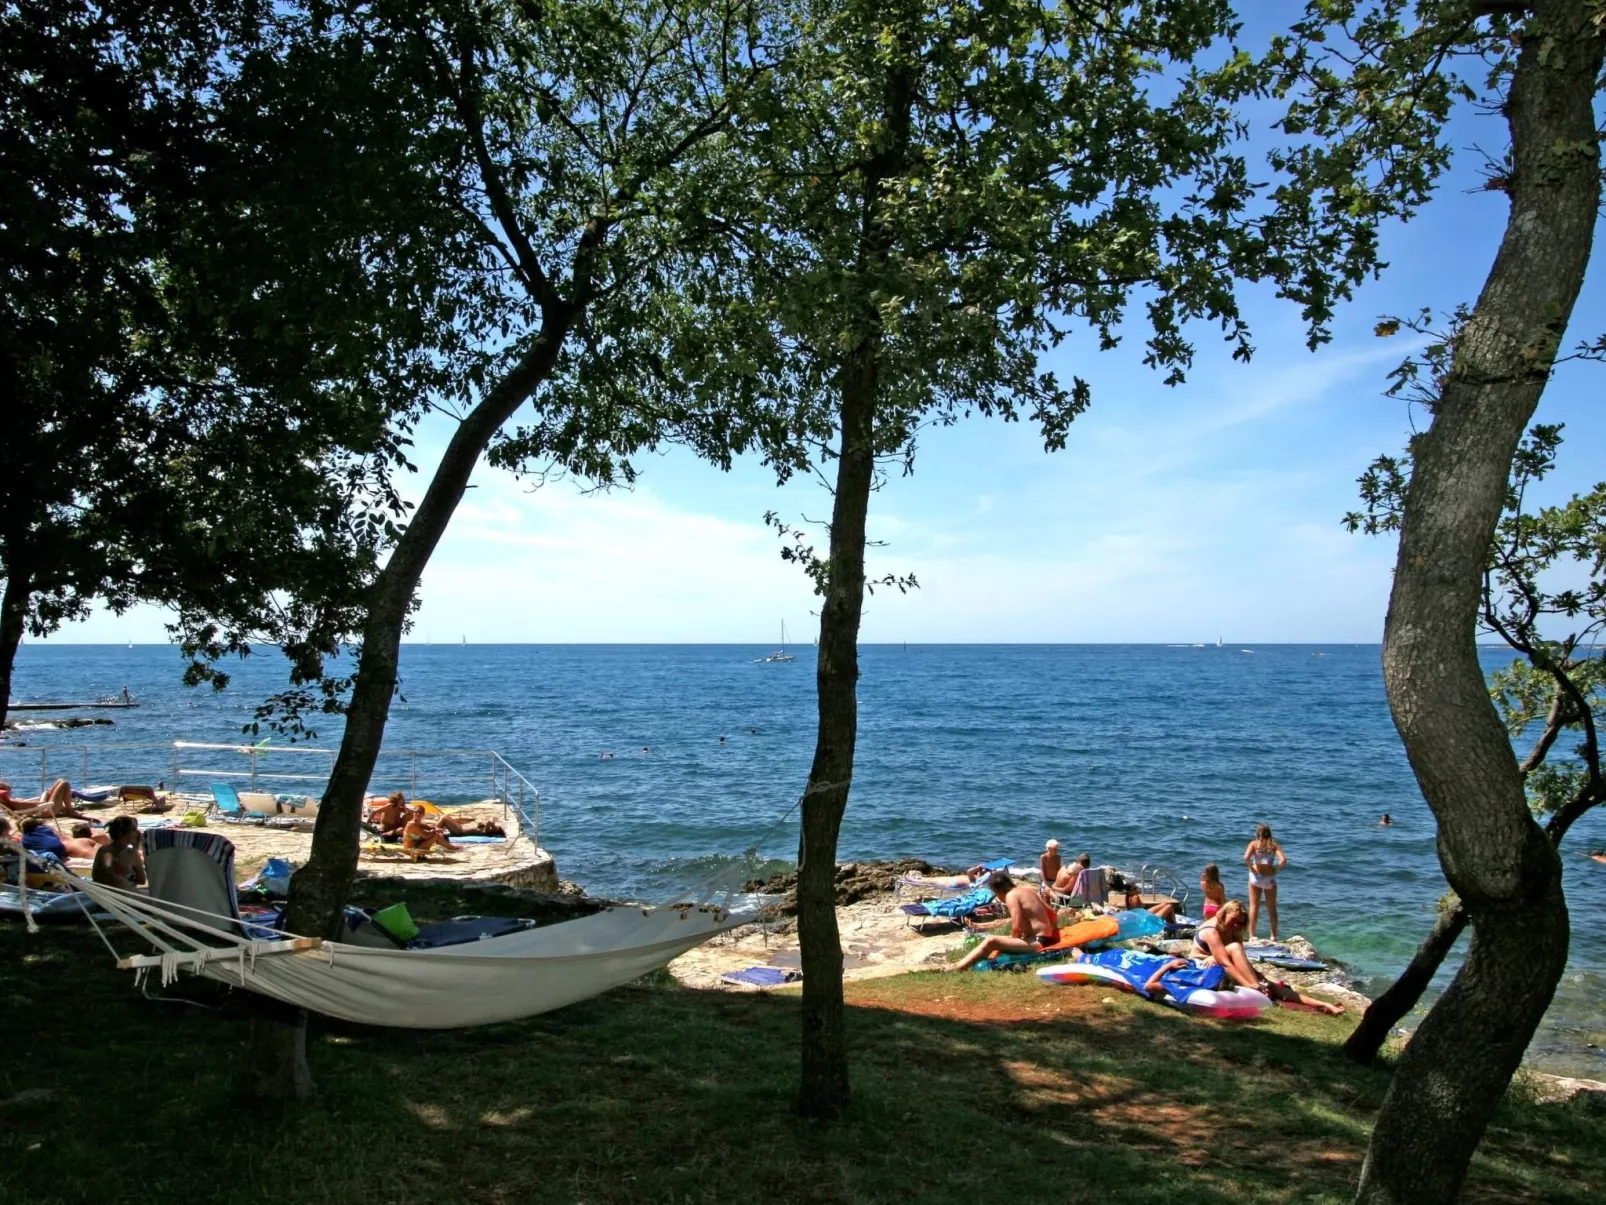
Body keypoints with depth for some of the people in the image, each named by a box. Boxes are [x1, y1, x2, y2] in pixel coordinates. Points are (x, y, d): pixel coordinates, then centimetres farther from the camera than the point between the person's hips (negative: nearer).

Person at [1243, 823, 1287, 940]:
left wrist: (1251, 868, -5)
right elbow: (1283, 860, -15)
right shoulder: (1274, 845, -1)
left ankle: (1252, 935, 6)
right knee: (1272, 908, 15)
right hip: (1270, 878, 1)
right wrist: (1276, 868, 0)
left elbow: (1246, 858, -19)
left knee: (1254, 907, 7)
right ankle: (1274, 936, 20)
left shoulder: (1254, 844, -3)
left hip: (1255, 877, -1)